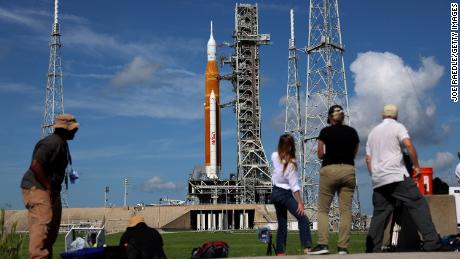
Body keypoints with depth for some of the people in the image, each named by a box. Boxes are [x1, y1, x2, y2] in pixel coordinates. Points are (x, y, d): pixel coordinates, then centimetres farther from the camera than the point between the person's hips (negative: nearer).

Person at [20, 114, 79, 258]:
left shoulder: (61, 143, 14)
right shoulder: (52, 142, -18)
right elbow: (35, 166, -25)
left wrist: (54, 189, 10)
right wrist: (48, 187, -20)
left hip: (51, 191, 11)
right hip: (37, 189, -11)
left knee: (52, 229, 13)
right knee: (42, 226, -17)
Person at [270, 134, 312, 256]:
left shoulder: (274, 157, -2)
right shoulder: (291, 163, -17)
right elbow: (294, 186, -18)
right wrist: (300, 203, -16)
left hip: (275, 193, 7)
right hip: (285, 194, -7)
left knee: (282, 224, 12)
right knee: (303, 219, -10)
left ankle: (280, 253, 11)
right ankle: (307, 248, -24)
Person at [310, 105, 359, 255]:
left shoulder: (325, 132, -1)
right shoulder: (352, 132, 10)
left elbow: (320, 155, 3)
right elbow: (354, 154, 15)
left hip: (330, 170, -3)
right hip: (349, 170, 3)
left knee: (323, 209, 4)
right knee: (346, 210, 2)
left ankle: (323, 244, -7)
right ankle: (343, 247, -2)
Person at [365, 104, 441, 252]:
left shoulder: (373, 132, 22)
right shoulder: (397, 127, 5)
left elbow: (368, 158, 21)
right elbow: (408, 145, -12)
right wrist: (416, 166, -6)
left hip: (378, 180, 6)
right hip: (397, 176, -6)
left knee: (380, 213, 7)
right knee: (418, 205, -5)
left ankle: (372, 249, 3)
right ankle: (431, 242, -14)